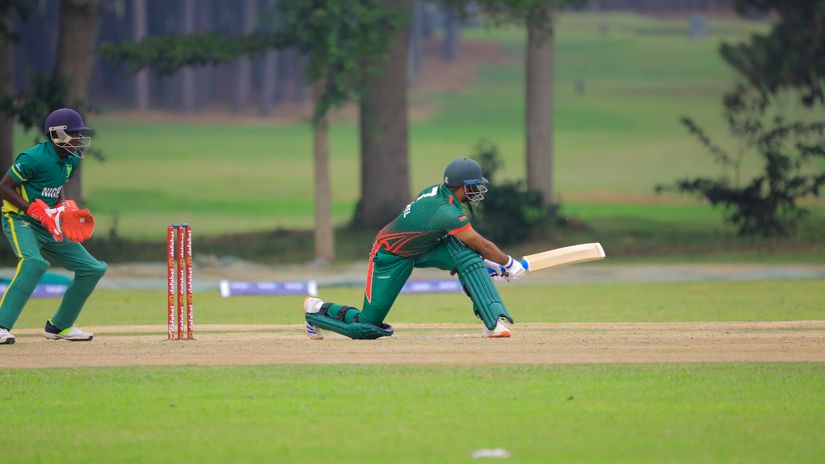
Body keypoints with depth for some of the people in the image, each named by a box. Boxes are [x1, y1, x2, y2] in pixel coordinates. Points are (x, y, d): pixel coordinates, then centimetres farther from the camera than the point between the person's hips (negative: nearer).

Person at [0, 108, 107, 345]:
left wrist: (66, 207, 0)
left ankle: (59, 326, 20)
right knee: (34, 262, -37)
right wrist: (38, 211, -24)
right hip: (20, 220, -8)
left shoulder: (71, 160, 5)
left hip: (49, 227, 8)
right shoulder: (34, 157, -20)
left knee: (93, 269, 7)